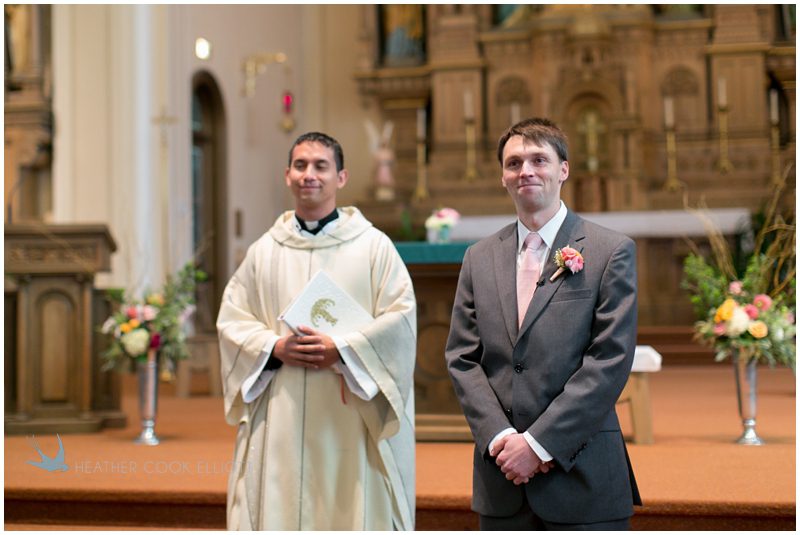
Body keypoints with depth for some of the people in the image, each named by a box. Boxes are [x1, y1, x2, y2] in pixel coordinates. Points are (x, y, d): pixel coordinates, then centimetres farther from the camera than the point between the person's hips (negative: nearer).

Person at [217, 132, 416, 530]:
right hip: (279, 420, 2)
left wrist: (341, 350, -15)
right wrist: (276, 347, -10)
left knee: (353, 510, 1)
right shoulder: (263, 251, 11)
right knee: (277, 509, 2)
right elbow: (231, 319, 8)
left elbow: (401, 317, -5)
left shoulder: (374, 246, 3)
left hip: (351, 420, -2)